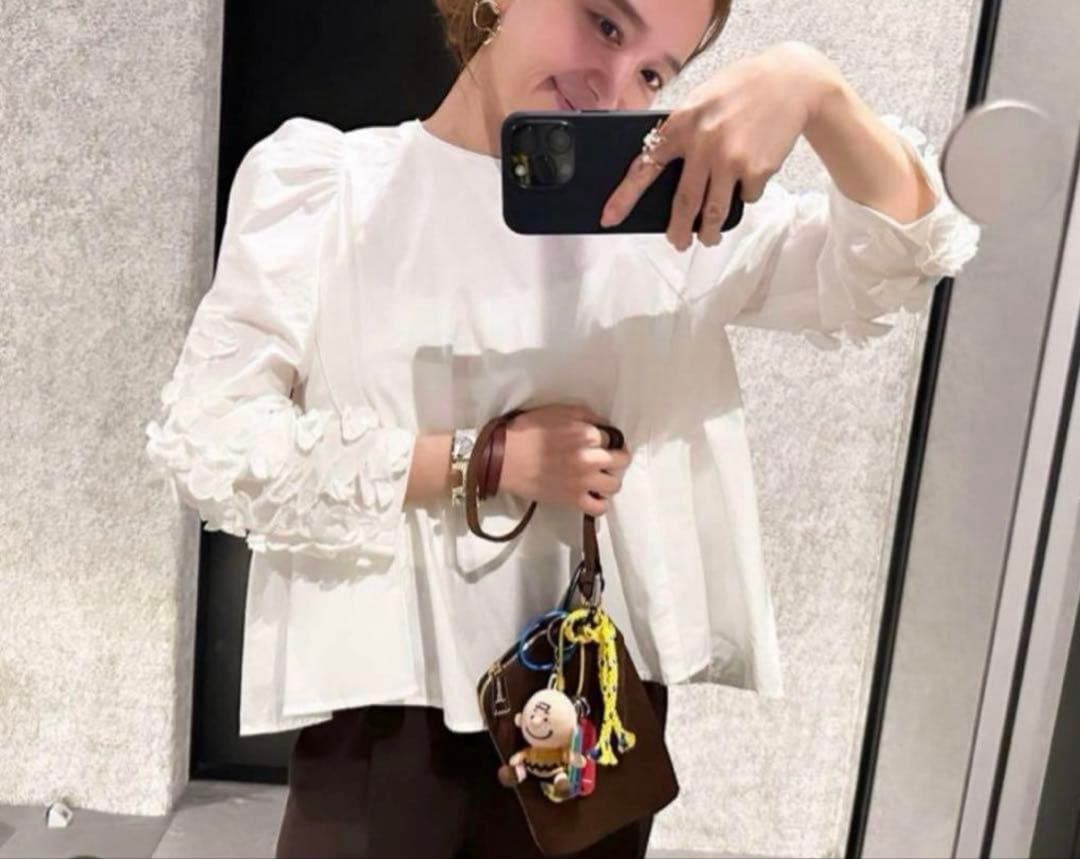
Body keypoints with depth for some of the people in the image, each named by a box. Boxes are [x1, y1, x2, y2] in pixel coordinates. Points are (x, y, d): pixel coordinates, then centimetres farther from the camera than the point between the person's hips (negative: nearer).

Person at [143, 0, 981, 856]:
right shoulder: (321, 178, -4)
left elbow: (903, 263, -3)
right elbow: (205, 440, -11)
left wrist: (814, 86, -21)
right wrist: (492, 460, -15)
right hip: (386, 709, -2)